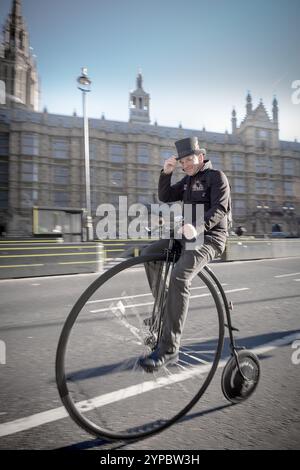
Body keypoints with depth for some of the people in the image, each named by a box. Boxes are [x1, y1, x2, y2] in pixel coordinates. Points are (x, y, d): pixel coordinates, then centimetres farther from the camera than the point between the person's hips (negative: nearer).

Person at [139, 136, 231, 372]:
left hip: (209, 237, -8)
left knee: (179, 277, -29)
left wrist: (198, 227, -35)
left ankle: (168, 349, -23)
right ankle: (164, 311, 6)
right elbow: (165, 197, 13)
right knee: (149, 253, -4)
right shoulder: (188, 180, 19)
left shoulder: (217, 176, -4)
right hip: (188, 235, 8)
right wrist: (166, 173, -1)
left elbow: (219, 209, -18)